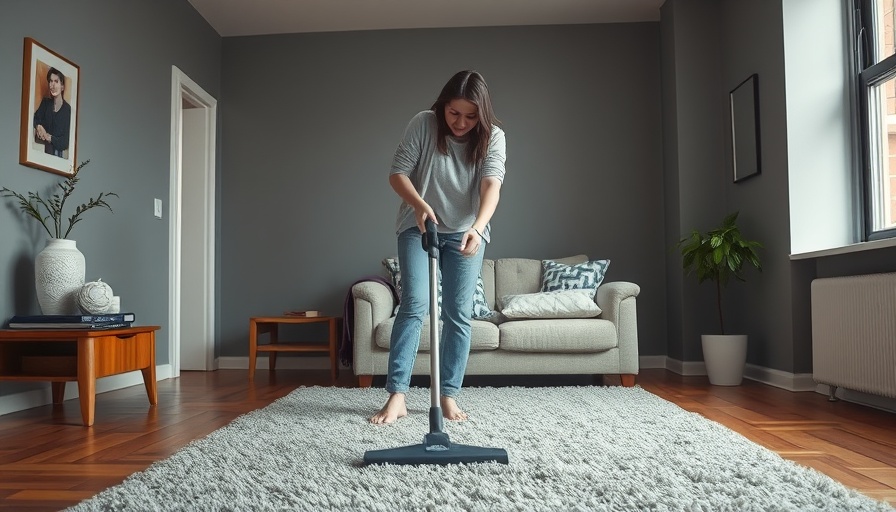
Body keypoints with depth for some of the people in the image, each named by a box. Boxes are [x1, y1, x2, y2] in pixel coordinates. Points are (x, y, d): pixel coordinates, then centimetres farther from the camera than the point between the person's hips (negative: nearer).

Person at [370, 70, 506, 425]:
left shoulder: (493, 137, -12)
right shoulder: (423, 124, -13)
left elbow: (491, 186, -25)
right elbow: (397, 173, -13)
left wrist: (477, 228, -43)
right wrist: (419, 204, -32)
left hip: (465, 232, 2)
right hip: (418, 226, -1)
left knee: (459, 313, -2)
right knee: (414, 304, -13)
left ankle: (448, 395, 7)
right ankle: (396, 395, -11)